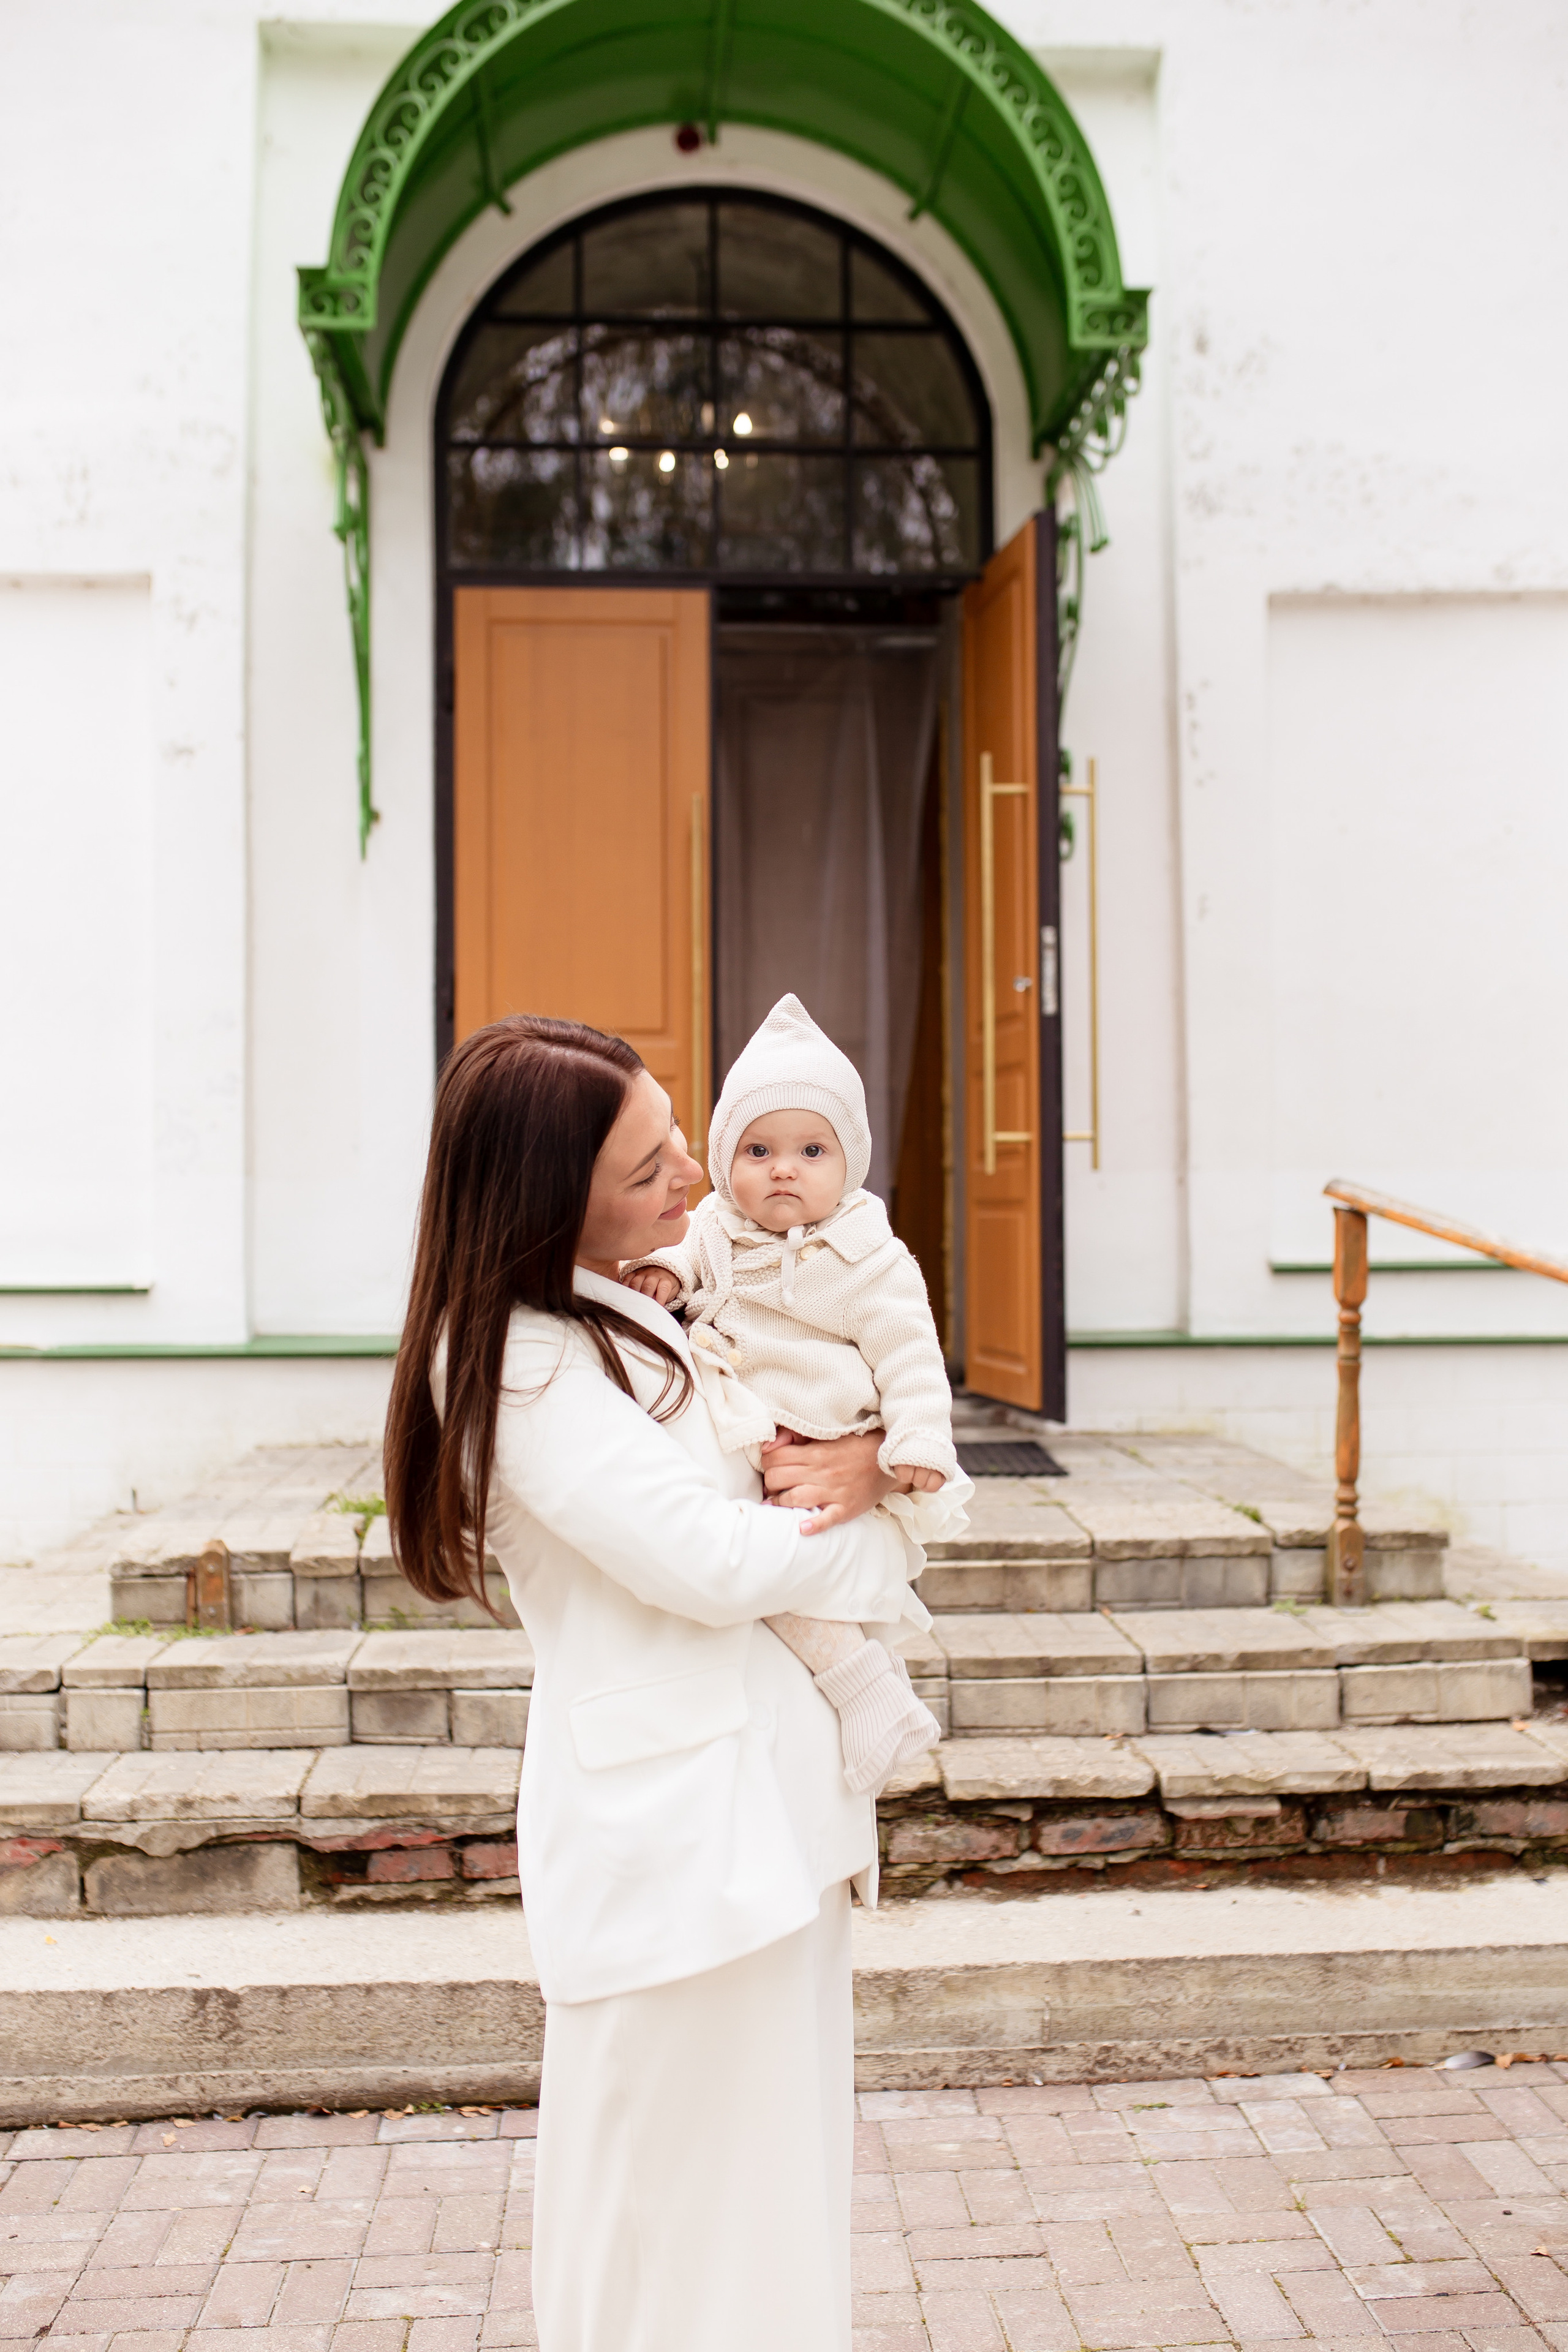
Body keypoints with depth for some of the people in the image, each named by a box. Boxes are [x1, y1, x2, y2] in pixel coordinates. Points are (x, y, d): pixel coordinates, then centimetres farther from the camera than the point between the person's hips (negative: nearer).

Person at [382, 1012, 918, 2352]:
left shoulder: (631, 1321, 13)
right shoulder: (518, 1361, -16)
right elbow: (707, 1562, -23)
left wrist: (862, 1469, -10)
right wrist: (870, 1510, -5)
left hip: (768, 1802, 9)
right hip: (675, 1835, -9)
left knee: (785, 2180, 20)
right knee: (682, 2221, 4)